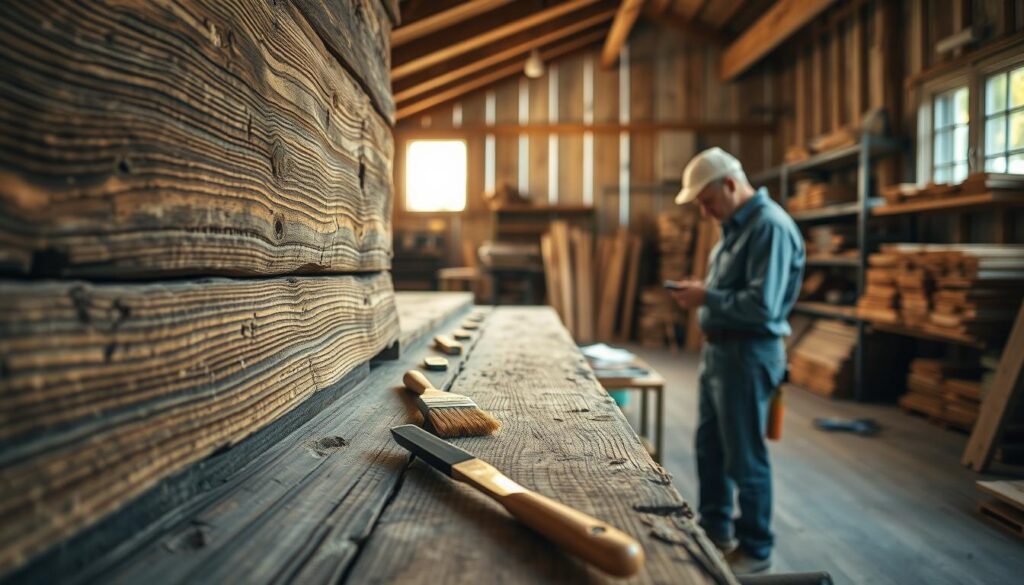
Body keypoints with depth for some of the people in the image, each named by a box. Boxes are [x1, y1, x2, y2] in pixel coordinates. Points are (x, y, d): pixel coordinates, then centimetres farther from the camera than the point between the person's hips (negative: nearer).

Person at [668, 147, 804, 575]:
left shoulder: (769, 226, -19)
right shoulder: (736, 224, 12)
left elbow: (762, 305, -26)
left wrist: (706, 298, -17)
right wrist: (701, 294, 5)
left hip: (748, 354, -10)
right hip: (718, 347, 10)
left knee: (744, 457, 3)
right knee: (709, 446, 20)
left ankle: (755, 549, 22)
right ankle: (715, 528, 37)